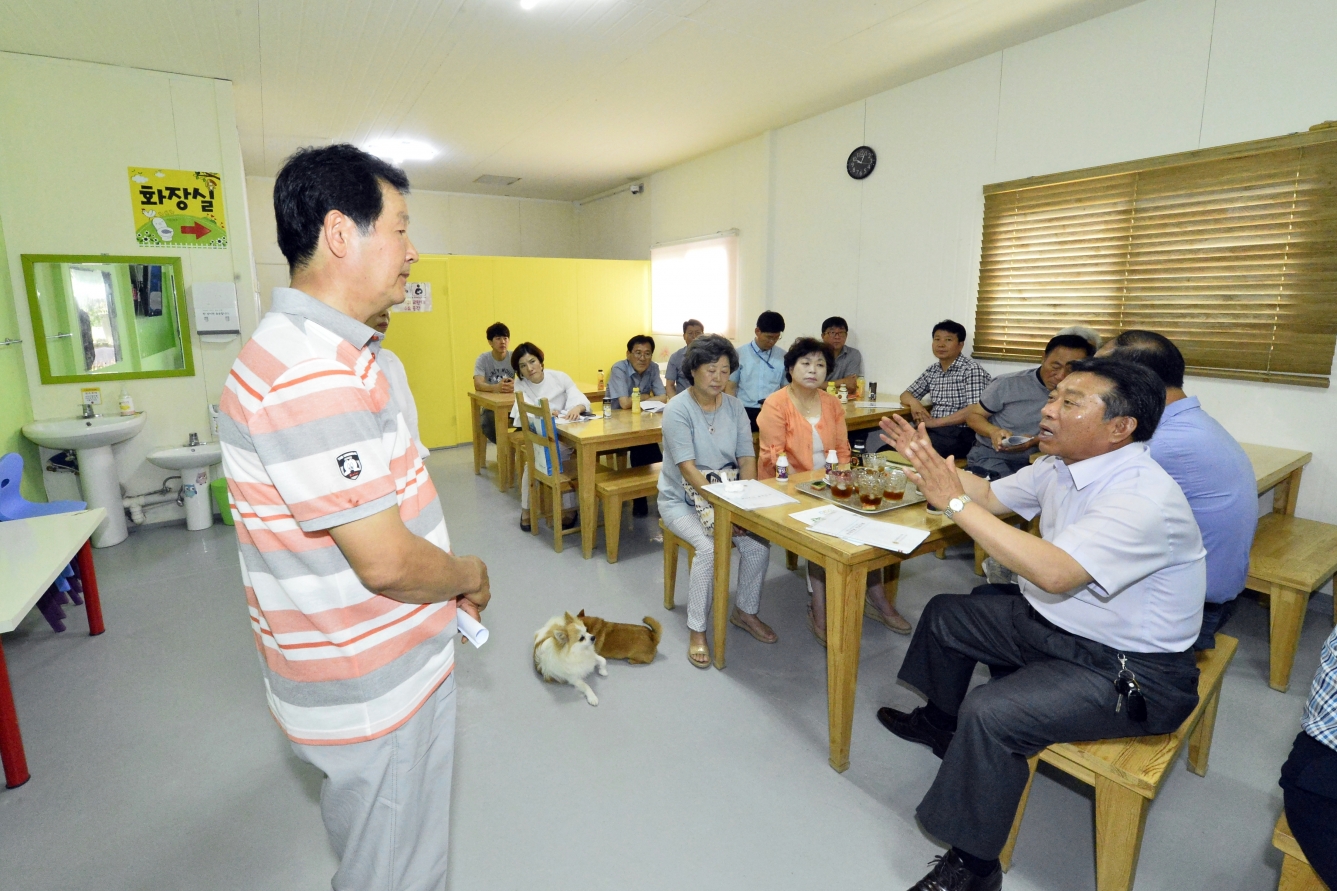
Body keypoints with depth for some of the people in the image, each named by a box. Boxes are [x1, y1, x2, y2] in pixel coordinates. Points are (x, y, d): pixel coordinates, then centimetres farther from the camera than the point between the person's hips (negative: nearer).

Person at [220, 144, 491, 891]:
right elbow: (386, 562, -29)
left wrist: (447, 580, 9)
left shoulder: (315, 351, 6)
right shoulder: (314, 374, -29)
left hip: (370, 669, 10)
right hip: (378, 688, -10)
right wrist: (471, 575, -10)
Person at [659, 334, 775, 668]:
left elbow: (747, 458, -1)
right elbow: (687, 468, -22)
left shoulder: (734, 407, 2)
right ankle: (696, 630, -10)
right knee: (710, 547, -29)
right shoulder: (678, 409, -15)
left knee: (759, 542, -17)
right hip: (682, 499, -5)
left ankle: (745, 611, 9)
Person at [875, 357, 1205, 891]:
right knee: (945, 614, 14)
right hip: (1053, 624, 9)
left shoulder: (1143, 498, -29)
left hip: (1129, 671, -9)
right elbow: (992, 496, 10)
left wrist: (954, 502, -37)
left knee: (989, 714, -26)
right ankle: (941, 723, 39)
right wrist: (929, 461, -4)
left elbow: (1054, 573, -39)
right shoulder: (1061, 466, -3)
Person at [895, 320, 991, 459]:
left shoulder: (972, 370, -6)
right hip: (932, 430, 6)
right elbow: (905, 395, 20)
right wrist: (913, 402, -4)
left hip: (960, 435, -6)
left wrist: (935, 422, -19)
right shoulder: (932, 371, 14)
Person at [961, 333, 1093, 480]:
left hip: (1036, 461, 4)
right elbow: (973, 415, 0)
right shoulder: (1007, 384, -7)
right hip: (992, 456, -4)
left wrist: (1035, 441, -21)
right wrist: (994, 431, -21)